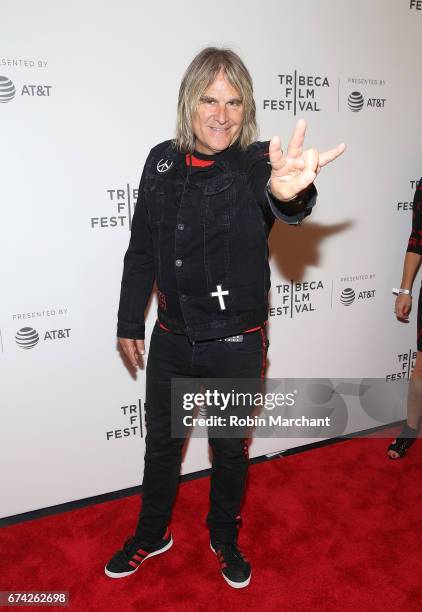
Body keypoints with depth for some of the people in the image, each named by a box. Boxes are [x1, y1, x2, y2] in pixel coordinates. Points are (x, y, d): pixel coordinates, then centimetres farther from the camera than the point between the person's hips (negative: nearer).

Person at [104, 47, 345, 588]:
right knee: (161, 440, 20)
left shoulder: (256, 163, -14)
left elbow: (275, 200, -39)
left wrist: (288, 193, -64)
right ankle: (152, 534, 46)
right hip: (172, 338, 3)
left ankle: (225, 539, 45)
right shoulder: (162, 161, -3)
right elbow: (142, 249, 4)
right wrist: (129, 323, 6)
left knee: (231, 448, 17)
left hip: (237, 343, -2)